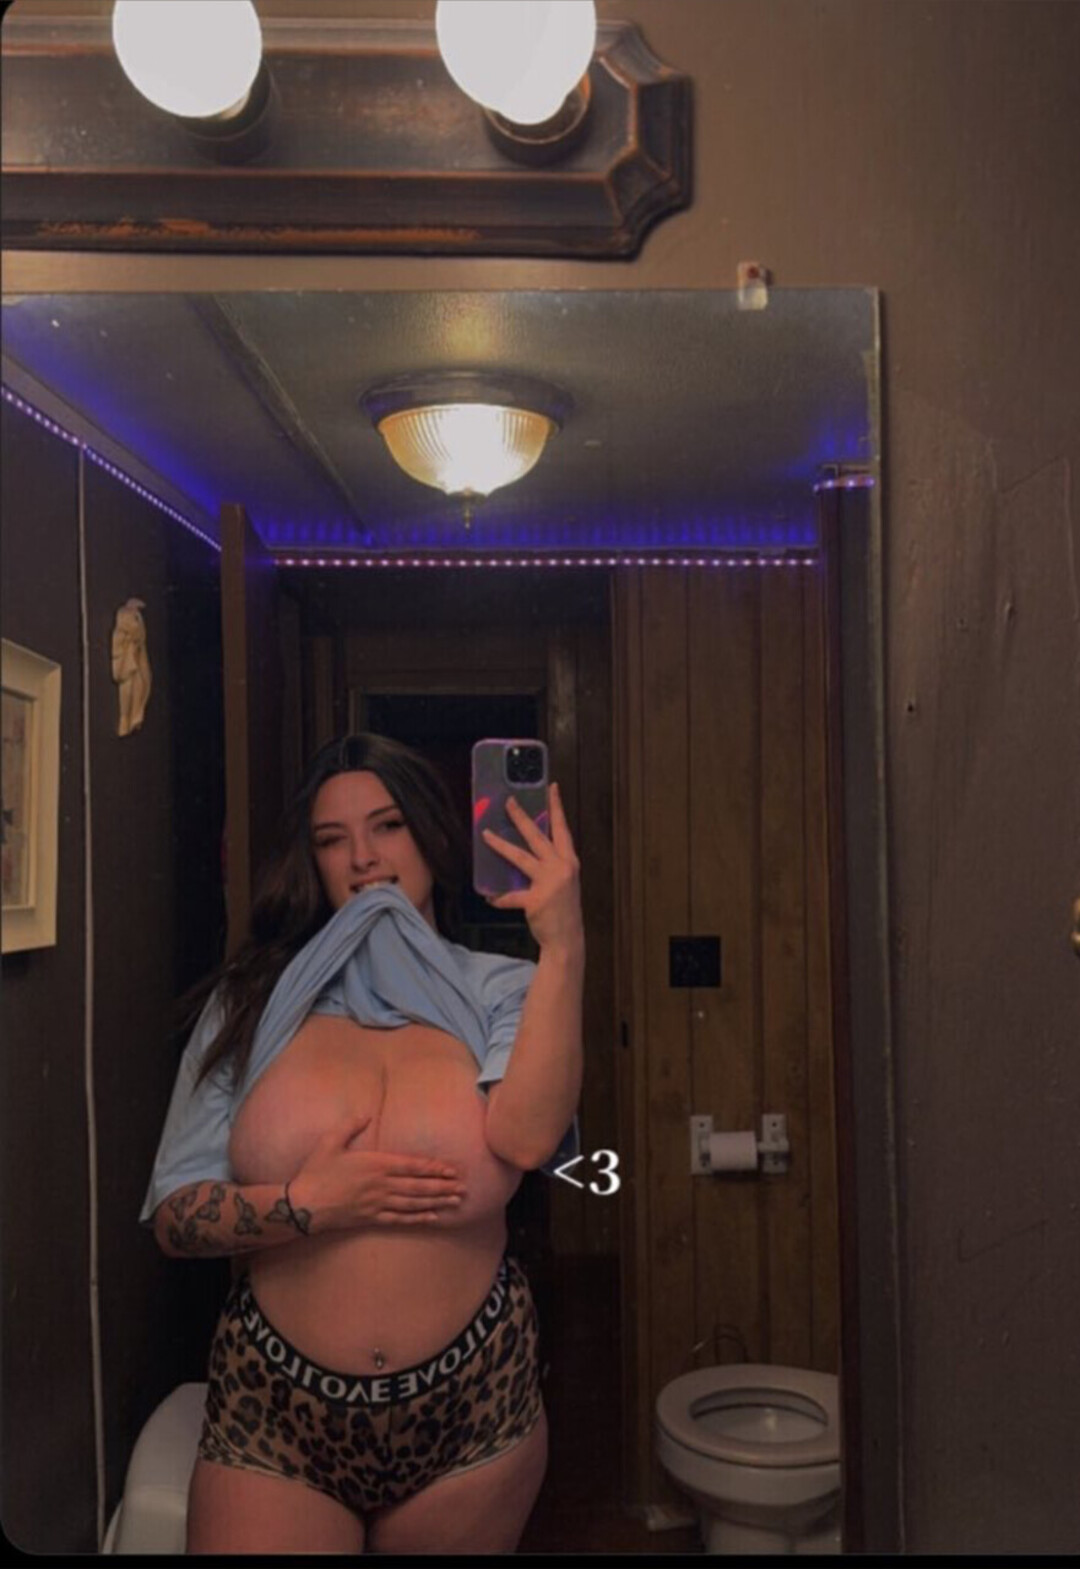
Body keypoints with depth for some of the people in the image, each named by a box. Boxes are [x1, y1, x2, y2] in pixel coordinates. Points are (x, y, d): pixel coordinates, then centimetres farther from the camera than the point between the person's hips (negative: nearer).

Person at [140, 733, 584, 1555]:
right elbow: (173, 1216, -3)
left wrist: (564, 947, -28)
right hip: (274, 1410, 0)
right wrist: (307, 1204, -18)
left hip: (470, 1405, 1)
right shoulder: (252, 1001, -1)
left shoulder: (499, 992, -4)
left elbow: (525, 1138, -23)